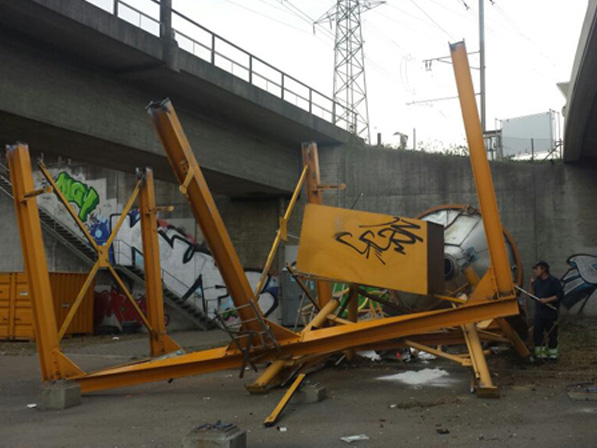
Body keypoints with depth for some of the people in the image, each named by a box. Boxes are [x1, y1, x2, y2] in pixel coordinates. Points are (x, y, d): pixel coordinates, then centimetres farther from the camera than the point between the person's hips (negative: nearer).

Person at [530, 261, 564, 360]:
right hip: (539, 312, 6)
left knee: (551, 333, 4)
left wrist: (547, 299, -20)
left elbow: (560, 295, -13)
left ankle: (552, 352, 18)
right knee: (537, 332, 3)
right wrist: (532, 284, -1)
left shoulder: (553, 281, -11)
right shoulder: (537, 281, 9)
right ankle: (540, 351, 14)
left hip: (551, 313, -6)